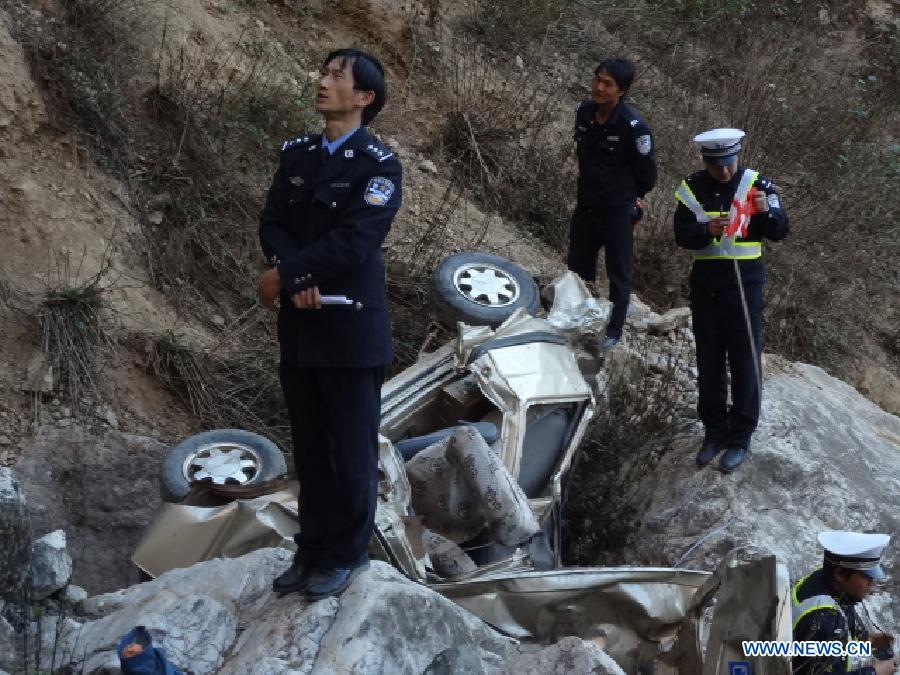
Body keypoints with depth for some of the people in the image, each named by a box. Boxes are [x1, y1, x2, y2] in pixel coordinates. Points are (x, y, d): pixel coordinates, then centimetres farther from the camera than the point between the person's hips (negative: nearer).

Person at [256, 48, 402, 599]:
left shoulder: (380, 166, -10)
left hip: (352, 328, -6)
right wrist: (299, 279, -16)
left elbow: (352, 242, -19)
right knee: (309, 448, 14)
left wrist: (283, 276, -14)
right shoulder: (297, 154, 9)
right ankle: (313, 548, 27)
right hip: (299, 326, 6)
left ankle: (347, 554, 21)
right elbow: (272, 224, 3)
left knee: (352, 450, 6)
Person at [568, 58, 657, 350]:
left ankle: (614, 331, 23)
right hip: (586, 206, 6)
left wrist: (631, 197, 4)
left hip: (618, 211, -6)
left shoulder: (633, 126, -23)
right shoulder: (584, 112, -4)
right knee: (578, 269, 19)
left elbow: (647, 172, -10)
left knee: (618, 273, 9)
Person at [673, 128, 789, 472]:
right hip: (705, 281, 3)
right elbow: (681, 234, -8)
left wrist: (766, 212, -32)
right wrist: (707, 230, -28)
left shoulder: (756, 184, -7)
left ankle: (740, 437, 11)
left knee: (745, 361, 0)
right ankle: (714, 431, 25)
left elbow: (780, 232, -11)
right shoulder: (692, 188, -2)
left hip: (745, 280, -3)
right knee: (709, 361, 12)